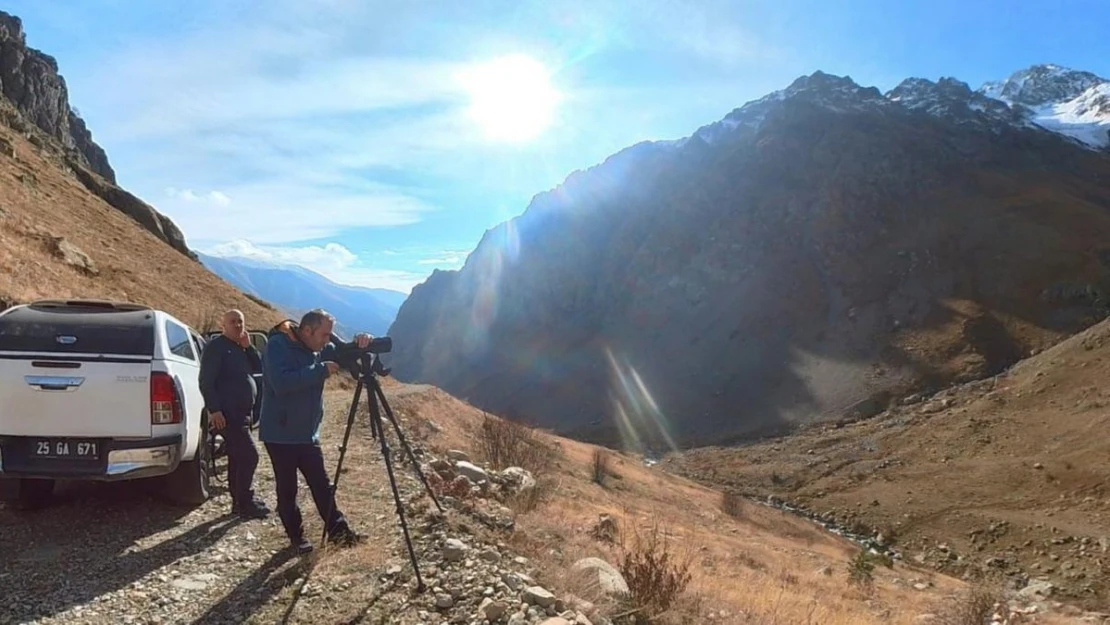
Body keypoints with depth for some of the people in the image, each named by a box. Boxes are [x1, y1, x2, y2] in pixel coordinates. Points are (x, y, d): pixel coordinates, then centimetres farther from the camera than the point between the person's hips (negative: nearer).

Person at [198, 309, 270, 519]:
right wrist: (214, 410, -23)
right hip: (227, 413, -9)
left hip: (241, 413, 9)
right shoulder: (216, 346, -8)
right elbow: (206, 381, -15)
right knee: (249, 455, -12)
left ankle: (239, 502, 19)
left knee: (238, 458, 12)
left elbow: (259, 368, 8)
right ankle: (246, 503, -5)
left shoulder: (241, 348, 18)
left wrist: (248, 346, -3)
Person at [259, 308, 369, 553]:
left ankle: (338, 530, 17)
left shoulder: (319, 348, 5)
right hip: (280, 434, -6)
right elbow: (281, 383, -31)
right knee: (287, 489, 7)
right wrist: (321, 370, -30)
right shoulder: (278, 345, -17)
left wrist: (358, 345, -14)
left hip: (308, 433, 6)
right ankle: (296, 537, 19)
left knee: (322, 485, 10)